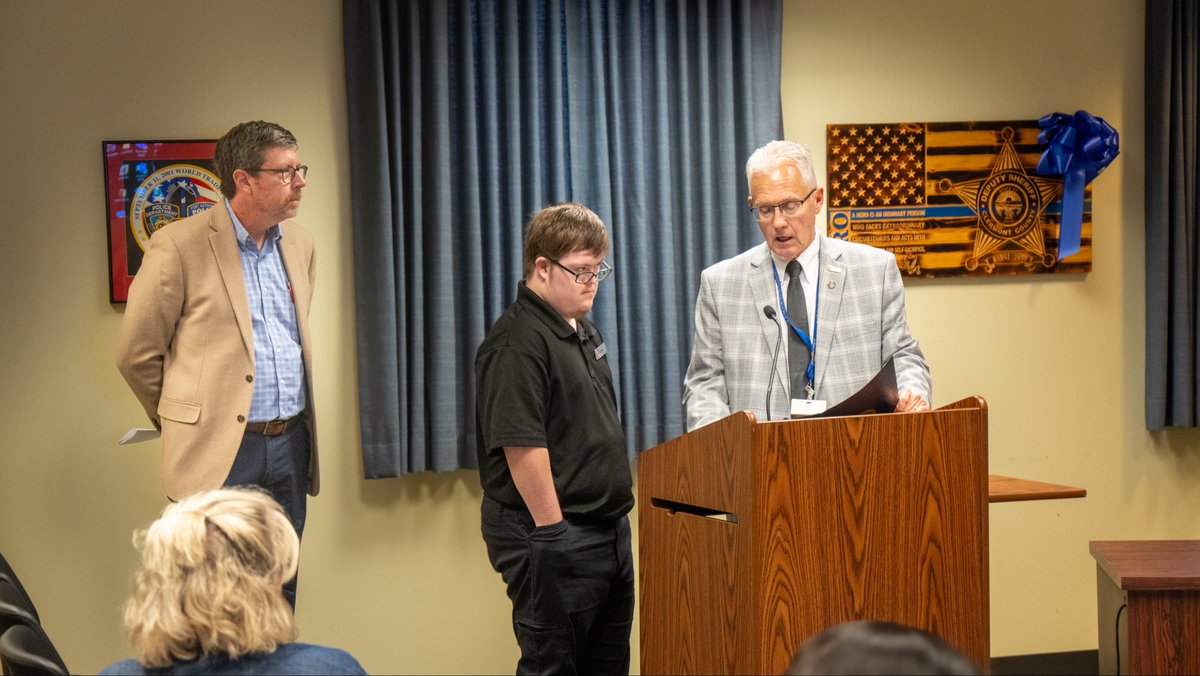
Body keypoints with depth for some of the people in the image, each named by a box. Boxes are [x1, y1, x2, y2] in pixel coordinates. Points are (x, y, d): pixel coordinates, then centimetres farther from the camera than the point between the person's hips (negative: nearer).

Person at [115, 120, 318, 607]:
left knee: (281, 595, 12)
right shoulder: (179, 246, -10)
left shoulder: (299, 244, 10)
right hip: (220, 452, -6)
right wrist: (183, 422, 9)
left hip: (290, 445, 6)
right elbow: (136, 354, -2)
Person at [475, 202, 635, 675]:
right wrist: (553, 531, -21)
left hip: (609, 528, 10)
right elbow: (522, 446, -22)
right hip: (553, 538, -10)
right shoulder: (517, 342, -17)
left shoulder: (583, 330, 15)